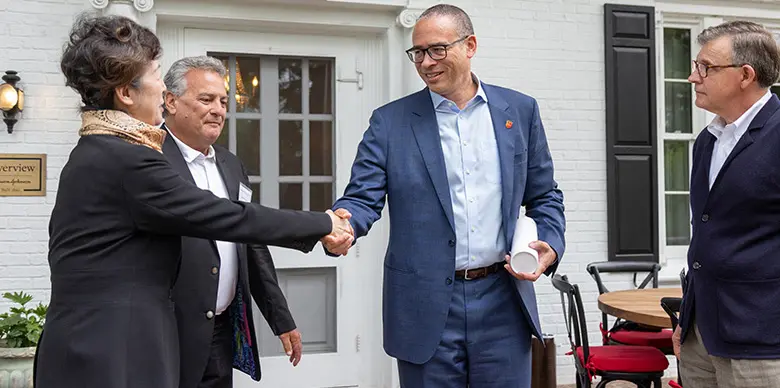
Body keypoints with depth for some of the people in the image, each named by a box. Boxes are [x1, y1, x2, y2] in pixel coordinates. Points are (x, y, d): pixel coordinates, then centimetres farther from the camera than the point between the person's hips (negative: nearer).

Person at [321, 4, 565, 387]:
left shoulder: (520, 111, 7)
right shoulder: (390, 122, 1)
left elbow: (543, 197, 13)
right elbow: (362, 197, -4)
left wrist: (550, 245, -5)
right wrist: (341, 225, -26)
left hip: (502, 302, 2)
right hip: (426, 308, -1)